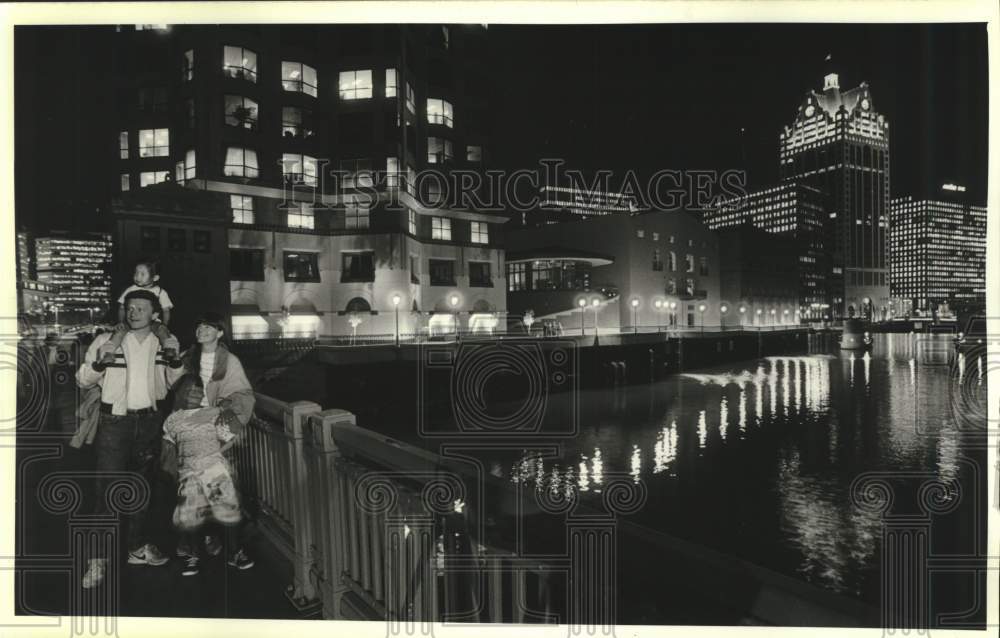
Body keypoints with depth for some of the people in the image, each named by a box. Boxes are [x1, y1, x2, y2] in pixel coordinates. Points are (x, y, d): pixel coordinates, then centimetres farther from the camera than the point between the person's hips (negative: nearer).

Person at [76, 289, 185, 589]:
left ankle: (138, 547, 29)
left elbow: (173, 384, 13)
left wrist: (176, 361, -7)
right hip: (114, 421, -3)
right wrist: (100, 361, -20)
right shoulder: (106, 340, -4)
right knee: (109, 488, -7)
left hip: (149, 421, 3)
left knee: (143, 486, 14)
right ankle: (98, 558, 2)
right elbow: (83, 381, 0)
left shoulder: (166, 343, 4)